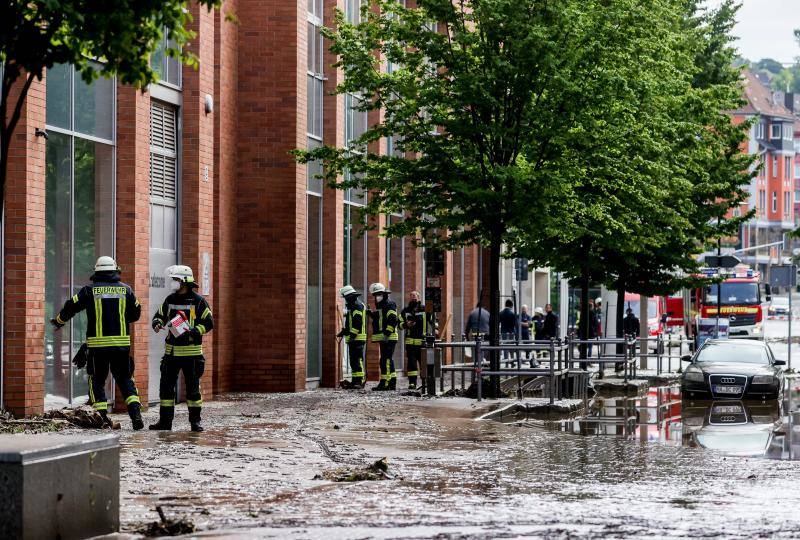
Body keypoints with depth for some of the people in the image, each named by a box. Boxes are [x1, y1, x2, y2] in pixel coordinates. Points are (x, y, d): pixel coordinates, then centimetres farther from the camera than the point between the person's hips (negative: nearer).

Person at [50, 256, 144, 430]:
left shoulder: (89, 290, -2)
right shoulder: (125, 289, 4)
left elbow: (70, 308, 5)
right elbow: (136, 314, 13)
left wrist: (57, 322, 23)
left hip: (97, 343, -2)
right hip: (121, 342, 2)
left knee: (97, 381, 10)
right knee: (125, 379, 10)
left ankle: (102, 416, 1)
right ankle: (135, 411, -6)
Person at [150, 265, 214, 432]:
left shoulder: (198, 301, -5)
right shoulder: (170, 300, 9)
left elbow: (209, 322, -4)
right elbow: (160, 316, 19)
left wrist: (193, 332, -18)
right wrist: (157, 323, -4)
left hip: (191, 351, -5)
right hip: (171, 350, 5)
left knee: (193, 387, 0)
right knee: (166, 386, 3)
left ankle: (195, 421, 8)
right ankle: (165, 420, 9)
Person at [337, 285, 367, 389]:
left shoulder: (357, 306, -12)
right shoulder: (351, 306, 21)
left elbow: (357, 323, -21)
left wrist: (353, 335, -23)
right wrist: (343, 332, 29)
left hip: (357, 338, -11)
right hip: (352, 339, 11)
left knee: (357, 360, -13)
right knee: (353, 360, 11)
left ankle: (360, 381, -15)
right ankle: (354, 381, 13)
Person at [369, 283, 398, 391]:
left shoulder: (389, 304, -11)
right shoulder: (379, 305, 20)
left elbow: (392, 321, -20)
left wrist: (387, 333, -25)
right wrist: (372, 314, 13)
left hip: (389, 337, -11)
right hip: (383, 338, 11)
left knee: (385, 360, -13)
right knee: (388, 360, 13)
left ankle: (384, 382, -16)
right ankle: (392, 382, 18)